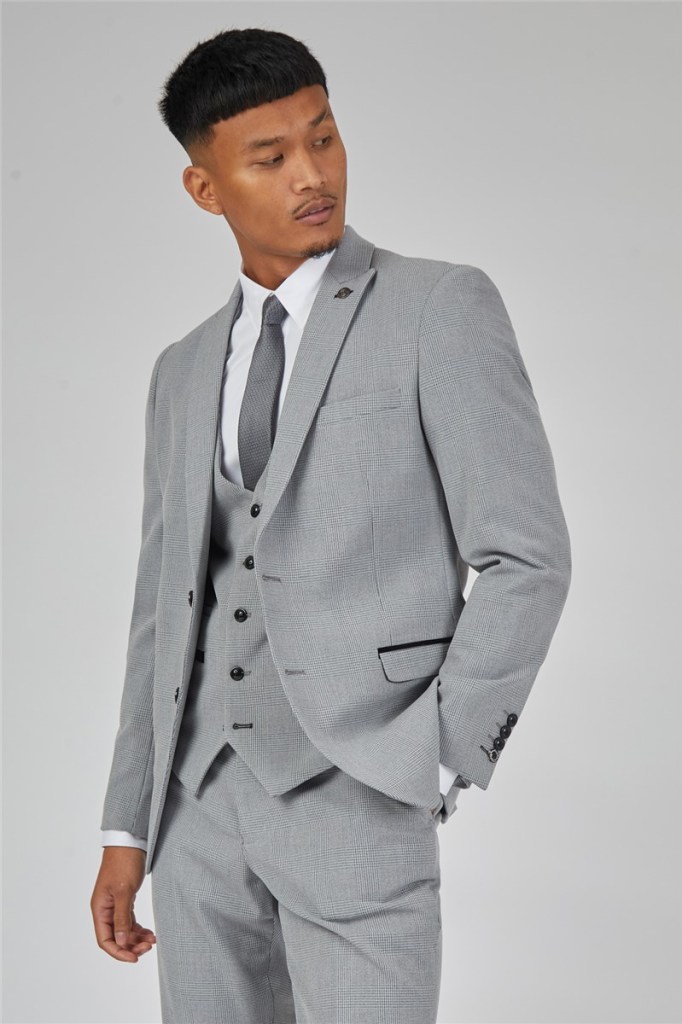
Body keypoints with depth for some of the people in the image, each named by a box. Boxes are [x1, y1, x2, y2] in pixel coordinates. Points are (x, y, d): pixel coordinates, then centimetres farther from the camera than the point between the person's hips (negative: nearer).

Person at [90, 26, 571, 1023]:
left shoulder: (443, 306, -3)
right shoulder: (184, 372, 15)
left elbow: (525, 557, -8)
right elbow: (167, 610, 16)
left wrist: (433, 770, -13)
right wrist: (127, 830, 11)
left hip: (357, 792, -5)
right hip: (202, 798, 5)